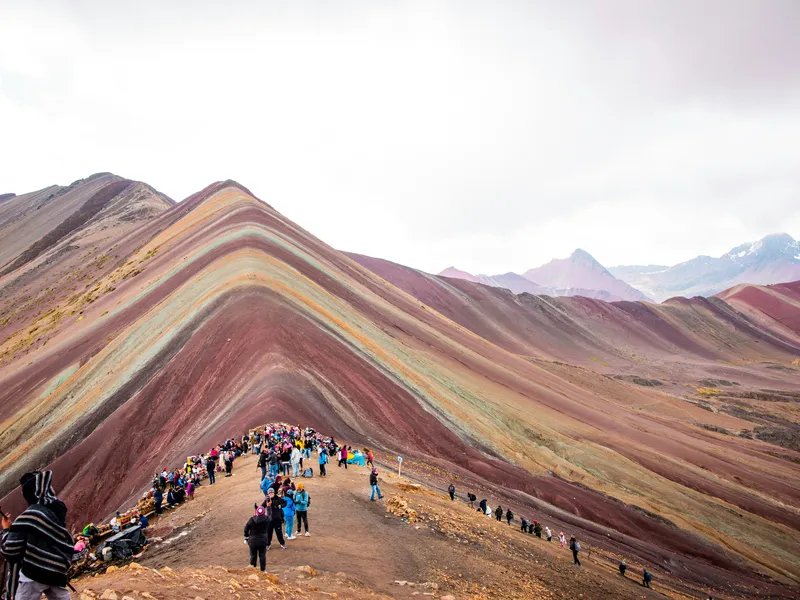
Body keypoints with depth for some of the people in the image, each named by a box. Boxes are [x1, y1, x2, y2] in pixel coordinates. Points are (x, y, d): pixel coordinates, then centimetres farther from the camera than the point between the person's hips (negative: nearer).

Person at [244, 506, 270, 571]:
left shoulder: (251, 520, -13)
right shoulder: (266, 519, -15)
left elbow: (246, 529, -4)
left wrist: (246, 538, 10)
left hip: (253, 541, 0)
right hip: (263, 541, 0)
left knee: (253, 556, 15)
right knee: (262, 556, 11)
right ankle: (263, 570, 19)